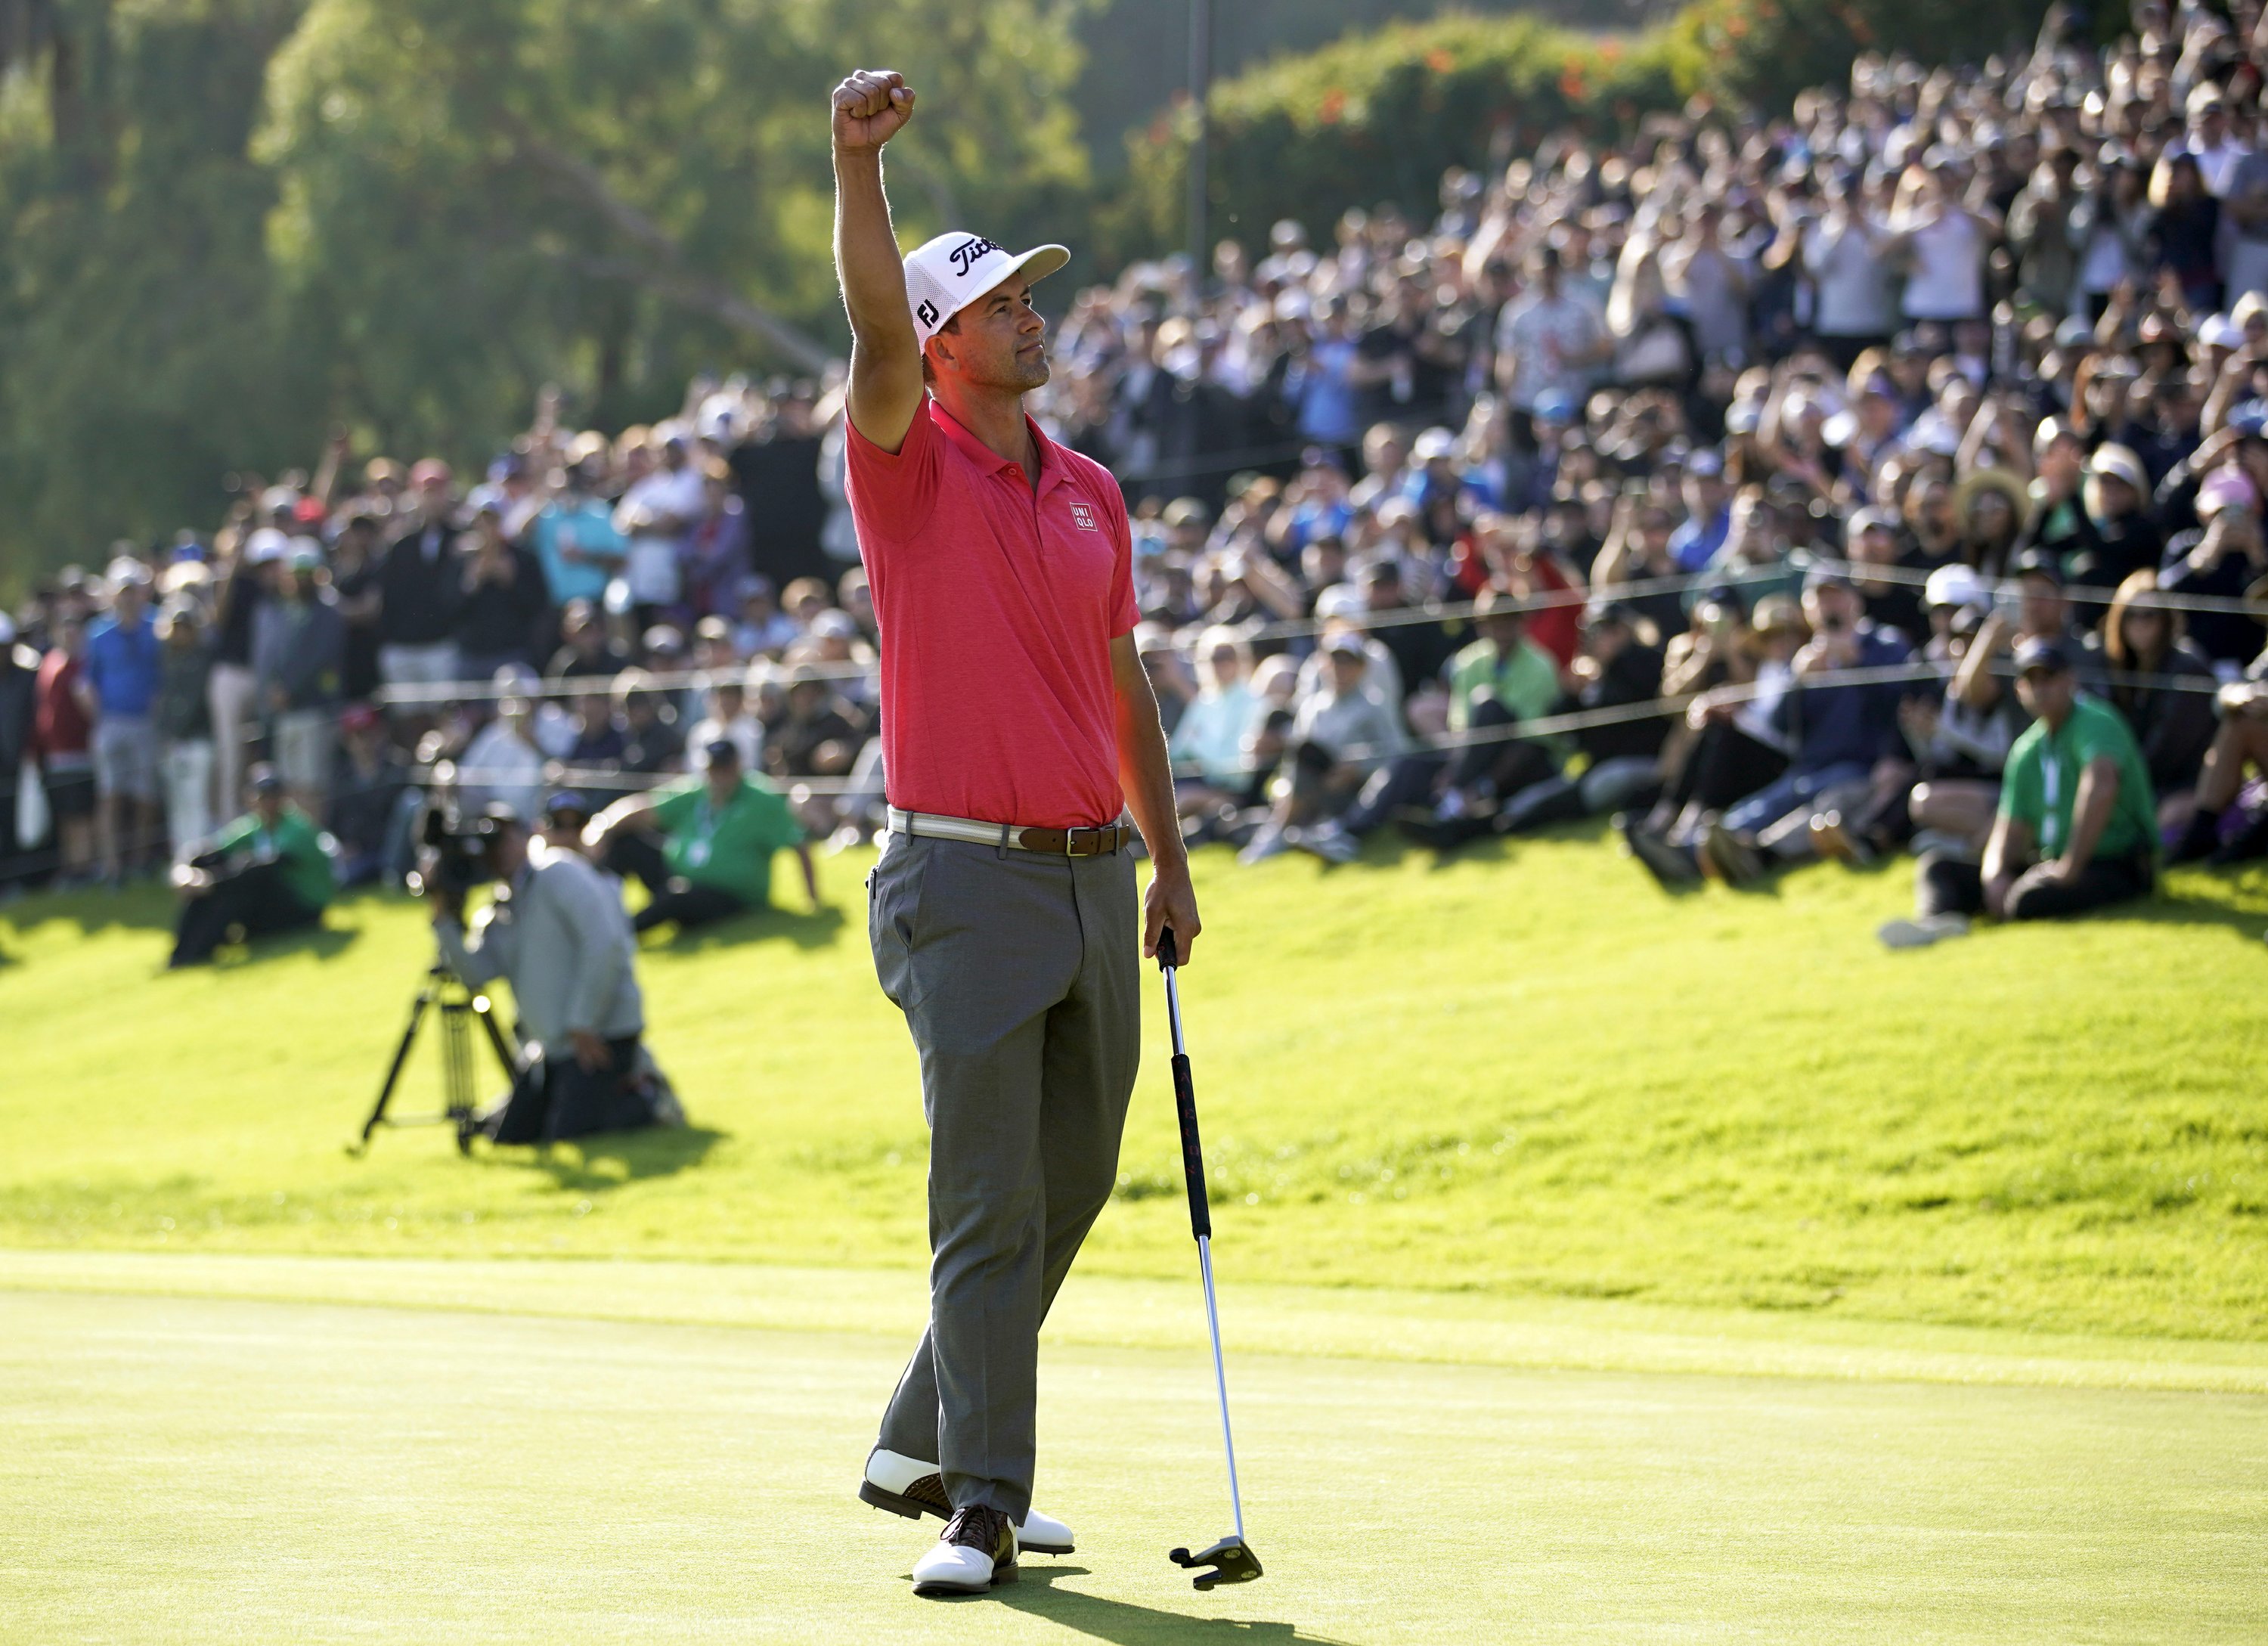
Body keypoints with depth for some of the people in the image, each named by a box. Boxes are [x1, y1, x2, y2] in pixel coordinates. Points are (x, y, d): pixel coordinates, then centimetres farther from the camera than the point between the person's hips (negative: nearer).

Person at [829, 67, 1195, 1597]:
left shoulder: (1092, 493, 13)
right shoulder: (910, 467, -4)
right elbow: (878, 334, -24)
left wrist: (1172, 860, 18)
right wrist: (861, 164, -38)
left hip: (1094, 876, 6)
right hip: (970, 880, -6)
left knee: (1071, 1186, 12)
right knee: (992, 1201, -10)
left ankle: (922, 1444, 26)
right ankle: (983, 1502, -7)